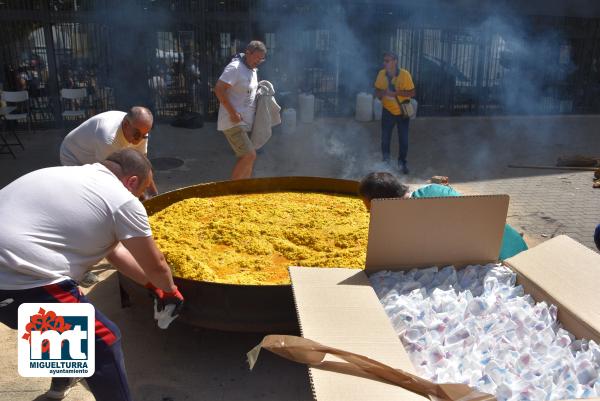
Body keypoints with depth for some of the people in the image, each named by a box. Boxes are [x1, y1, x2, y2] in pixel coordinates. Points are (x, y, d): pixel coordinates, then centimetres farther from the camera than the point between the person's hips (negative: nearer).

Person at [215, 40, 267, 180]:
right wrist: (232, 113, -23)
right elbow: (219, 89, -22)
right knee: (249, 155, -17)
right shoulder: (235, 68, -14)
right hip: (233, 122, -9)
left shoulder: (253, 70, 14)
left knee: (250, 156, 12)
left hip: (246, 122, 9)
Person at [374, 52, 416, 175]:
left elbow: (412, 93, -15)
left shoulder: (405, 74, -18)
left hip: (402, 112, -2)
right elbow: (377, 91, 0)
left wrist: (396, 92, -28)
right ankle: (385, 162, 26)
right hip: (388, 111, 2)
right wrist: (383, 92, -23)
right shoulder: (381, 74, -9)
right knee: (385, 139, 6)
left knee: (404, 140, 5)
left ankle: (402, 163, 26)